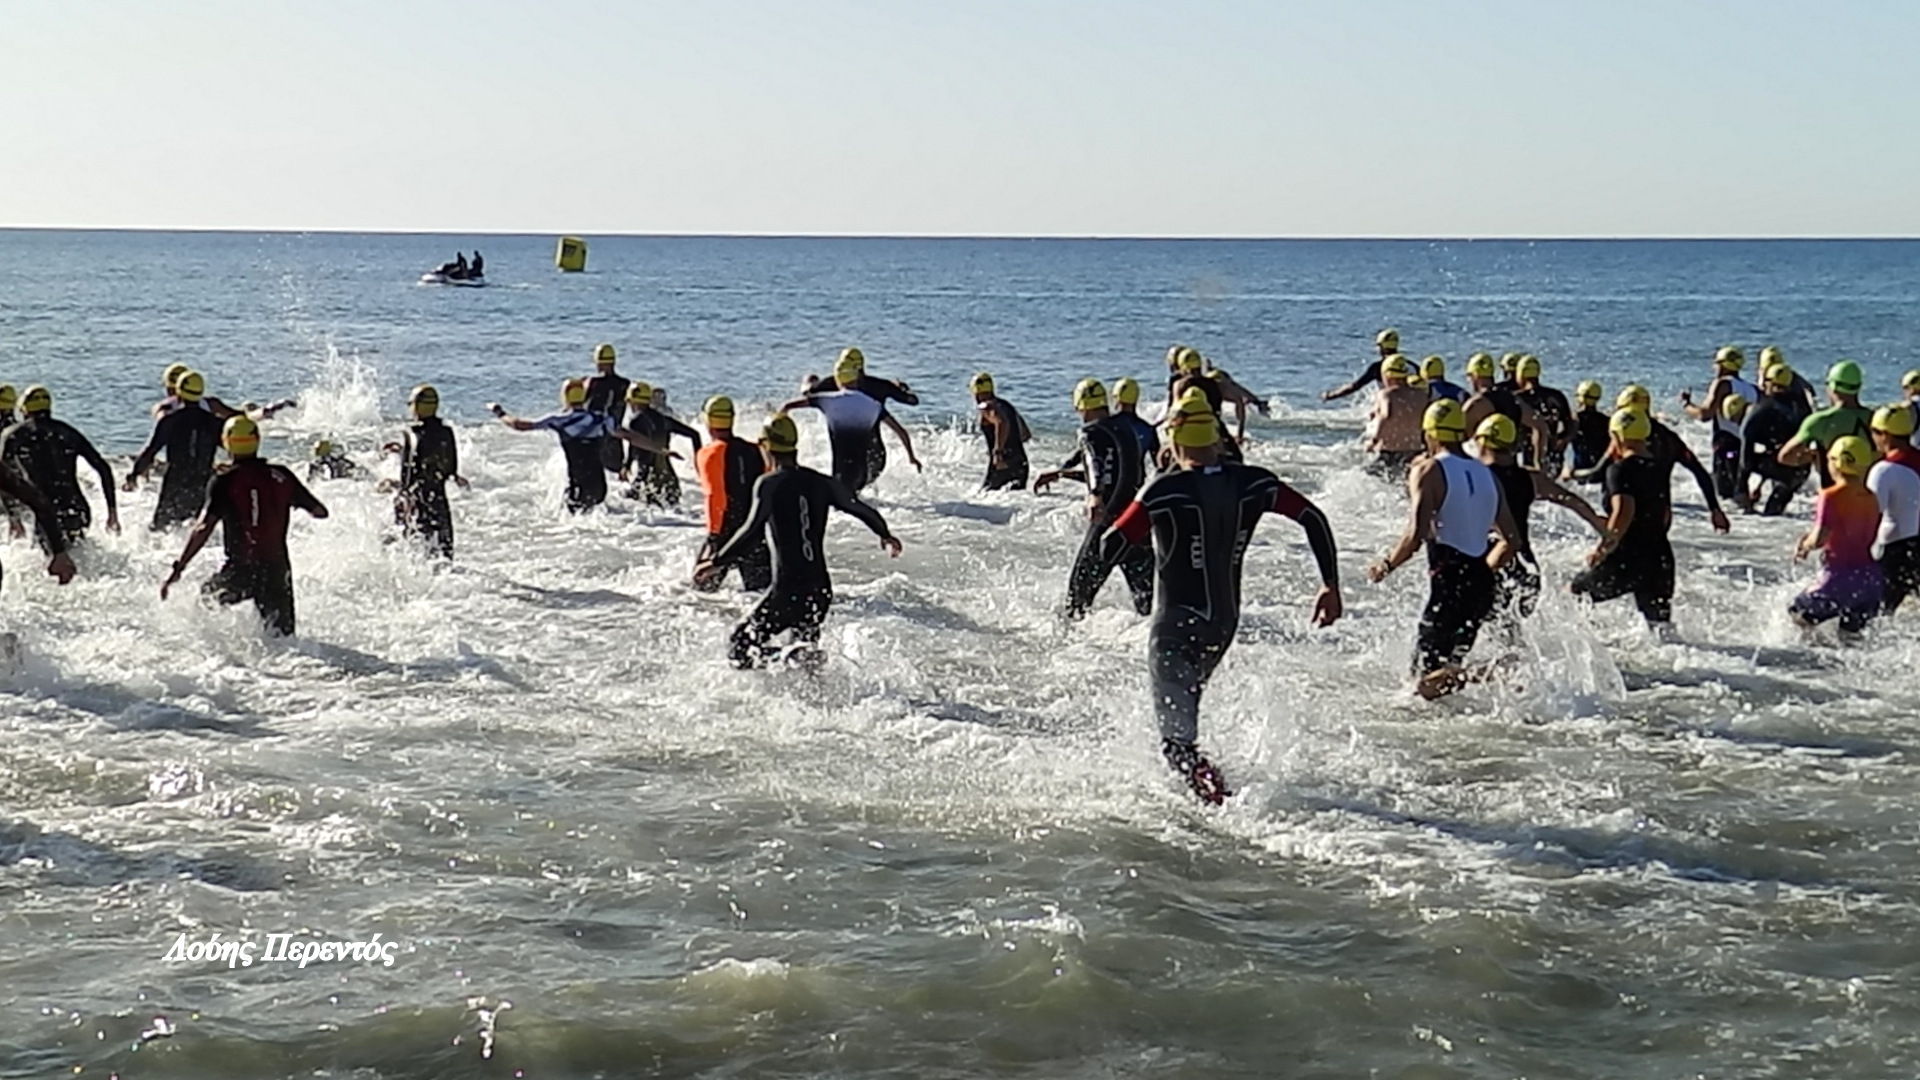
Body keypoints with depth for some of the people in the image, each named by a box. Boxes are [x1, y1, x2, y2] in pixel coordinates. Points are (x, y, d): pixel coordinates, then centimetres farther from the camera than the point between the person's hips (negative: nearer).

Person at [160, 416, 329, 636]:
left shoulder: (223, 482, -7)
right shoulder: (282, 476, 3)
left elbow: (203, 529, -17)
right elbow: (320, 511, 12)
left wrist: (177, 570, -16)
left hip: (240, 570, -2)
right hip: (277, 571, 2)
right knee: (282, 638, 12)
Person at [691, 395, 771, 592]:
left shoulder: (709, 454, -7)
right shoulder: (753, 450, 8)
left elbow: (714, 495, -15)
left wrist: (713, 531, -14)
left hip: (727, 526, -5)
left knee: (704, 579, 8)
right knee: (759, 584, 8)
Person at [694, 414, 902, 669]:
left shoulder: (769, 484, -10)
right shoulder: (821, 483, 5)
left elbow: (753, 532, -22)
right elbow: (860, 508, 13)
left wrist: (717, 562, -17)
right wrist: (885, 535, 32)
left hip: (787, 590, -6)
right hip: (821, 590, 6)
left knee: (740, 651, 2)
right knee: (806, 649, 30)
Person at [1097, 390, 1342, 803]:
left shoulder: (1166, 490, -16)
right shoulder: (1251, 483, -2)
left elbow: (1113, 544, -21)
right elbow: (1314, 519, 0)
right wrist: (1330, 584, 7)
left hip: (1175, 625, -6)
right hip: (1225, 624, 6)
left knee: (1176, 731, -3)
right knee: (1185, 701, 31)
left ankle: (1211, 790, -25)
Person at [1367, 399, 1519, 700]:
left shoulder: (1428, 471, -5)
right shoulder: (1486, 475, 14)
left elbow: (1416, 536, -16)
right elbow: (1510, 540, 16)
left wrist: (1386, 564, 0)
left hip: (1447, 582, -6)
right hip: (1482, 585, 6)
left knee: (1428, 681, -1)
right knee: (1447, 669, 18)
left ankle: (1466, 679, -21)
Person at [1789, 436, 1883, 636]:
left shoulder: (1831, 496, -12)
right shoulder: (1871, 499, 9)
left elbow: (1819, 539, -21)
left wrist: (1805, 546, 4)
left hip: (1840, 575, -7)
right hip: (1871, 576, 7)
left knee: (1797, 615, 9)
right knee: (1851, 632, 23)